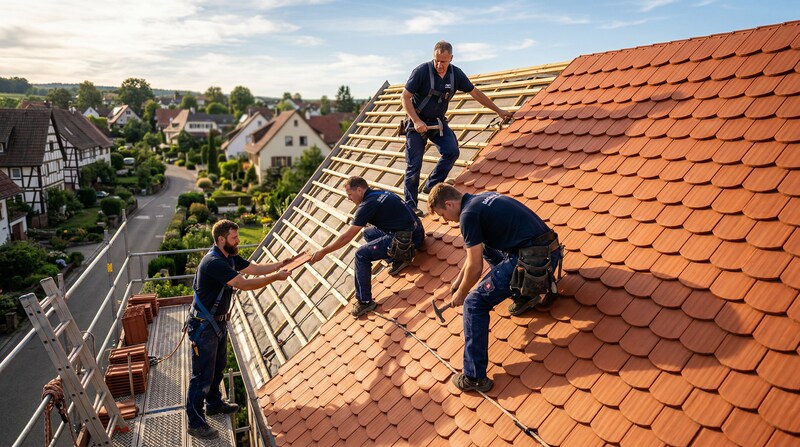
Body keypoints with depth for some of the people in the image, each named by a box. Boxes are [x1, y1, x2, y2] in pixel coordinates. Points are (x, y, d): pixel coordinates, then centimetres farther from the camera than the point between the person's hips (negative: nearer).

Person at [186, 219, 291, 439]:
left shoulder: (230, 257, 2)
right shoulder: (214, 262, -28)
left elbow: (255, 268, 6)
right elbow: (244, 284, -32)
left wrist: (280, 264, -9)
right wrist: (276, 277, -27)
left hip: (218, 322, 10)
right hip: (203, 326, -10)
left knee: (218, 366, 25)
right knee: (202, 375, 1)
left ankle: (214, 403, 45)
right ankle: (196, 423, 15)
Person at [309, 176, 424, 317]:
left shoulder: (368, 204, -13)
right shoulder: (380, 193, 12)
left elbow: (347, 237, -11)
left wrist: (323, 252, -2)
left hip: (406, 240, -10)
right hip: (416, 231, 10)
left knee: (362, 255, -9)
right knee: (368, 233, 20)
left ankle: (364, 301, -1)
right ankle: (399, 258, 13)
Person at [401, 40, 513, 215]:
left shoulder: (456, 74, -4)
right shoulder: (421, 71, -18)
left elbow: (475, 93, 7)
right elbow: (405, 97, -14)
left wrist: (498, 110, 10)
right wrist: (416, 121, -24)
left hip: (438, 121, 4)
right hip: (417, 122, -4)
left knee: (451, 151, -17)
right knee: (414, 165, -7)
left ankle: (431, 186, -1)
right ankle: (410, 206, 0)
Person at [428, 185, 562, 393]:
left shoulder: (468, 215, -11)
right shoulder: (481, 198, 18)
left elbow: (475, 268, -8)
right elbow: (475, 251, 30)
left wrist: (461, 295, 9)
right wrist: (459, 279, 32)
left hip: (533, 259, -10)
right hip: (550, 250, 10)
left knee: (474, 304, -3)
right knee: (485, 247, 30)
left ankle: (474, 377, 1)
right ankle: (525, 292, 23)